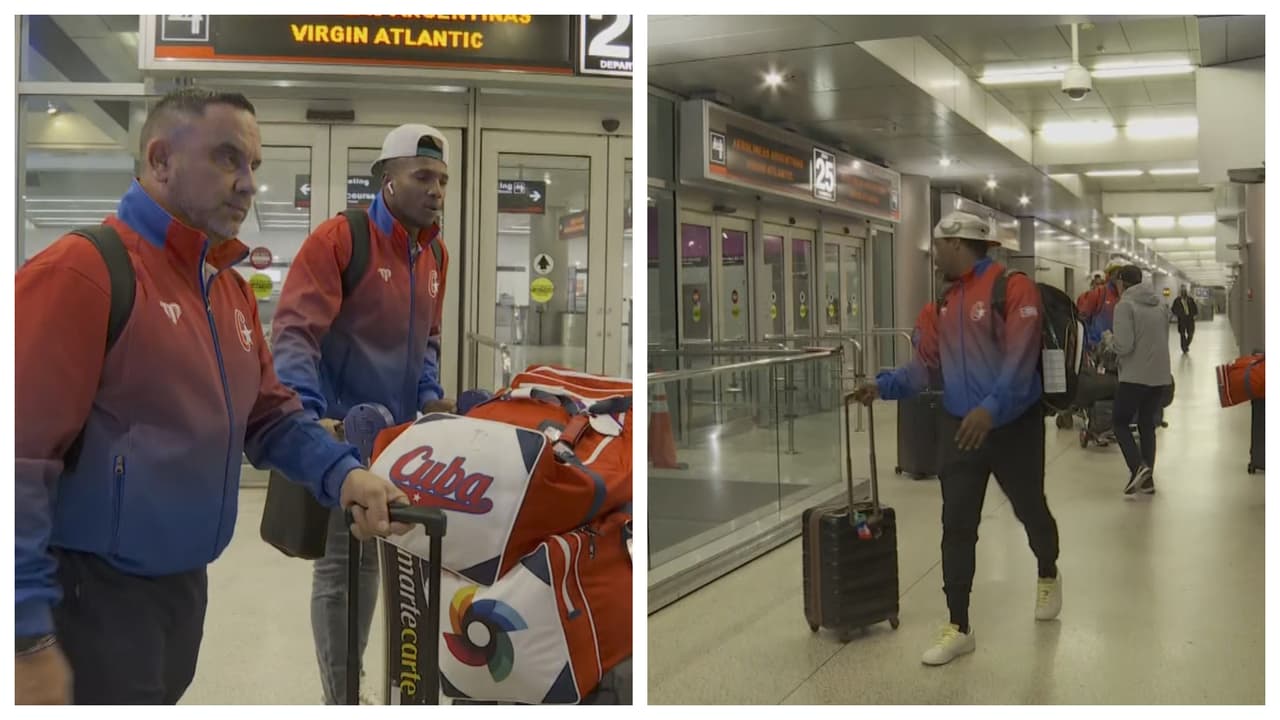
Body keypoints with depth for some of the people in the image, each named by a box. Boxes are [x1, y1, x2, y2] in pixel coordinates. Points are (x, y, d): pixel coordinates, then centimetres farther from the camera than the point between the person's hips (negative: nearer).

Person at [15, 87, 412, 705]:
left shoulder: (233, 291, 11)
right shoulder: (82, 270, -18)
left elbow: (270, 416, 13)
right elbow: (20, 454, -23)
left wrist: (343, 474, -7)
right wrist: (29, 639, -24)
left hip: (184, 582, 9)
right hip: (89, 598, -9)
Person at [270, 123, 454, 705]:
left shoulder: (436, 253, 9)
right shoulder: (338, 238, -14)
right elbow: (293, 333, -21)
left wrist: (430, 396, 4)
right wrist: (309, 416, -33)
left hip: (404, 428, 7)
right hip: (343, 429, -7)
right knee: (345, 563, 0)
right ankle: (341, 700, 13)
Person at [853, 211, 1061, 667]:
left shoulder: (1013, 289, -14)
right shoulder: (943, 304, 9)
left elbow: (1019, 360, -24)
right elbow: (926, 362, 8)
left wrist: (990, 408, -34)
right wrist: (885, 386, -6)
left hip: (1014, 425, -5)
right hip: (959, 427, 5)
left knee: (1030, 510, 16)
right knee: (957, 526, 0)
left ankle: (1048, 576, 47)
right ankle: (958, 627, 7)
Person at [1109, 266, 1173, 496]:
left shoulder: (1124, 305, -11)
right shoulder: (1160, 305, 11)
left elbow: (1124, 346, -17)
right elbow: (1164, 340, 18)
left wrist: (1112, 338, 2)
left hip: (1134, 377, -6)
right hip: (1161, 377, 6)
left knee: (1121, 423, 7)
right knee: (1148, 425, 15)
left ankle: (1138, 467, -13)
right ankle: (1147, 478, 13)